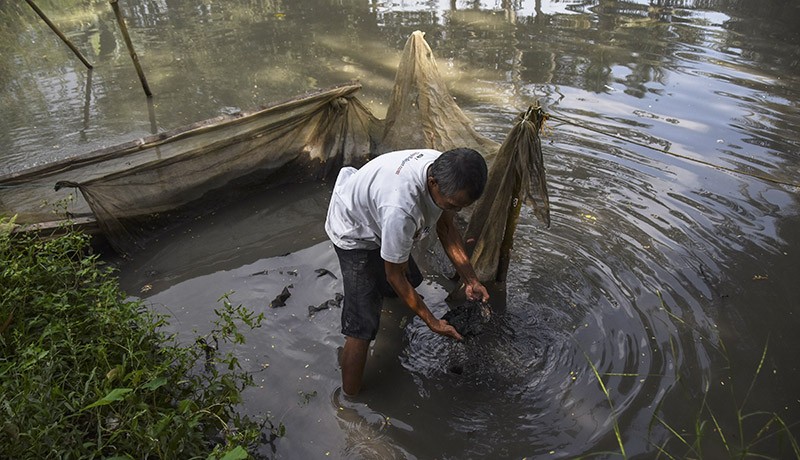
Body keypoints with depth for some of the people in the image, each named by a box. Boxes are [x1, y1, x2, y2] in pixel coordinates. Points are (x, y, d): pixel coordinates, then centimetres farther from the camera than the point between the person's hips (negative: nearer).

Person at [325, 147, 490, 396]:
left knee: (412, 280, 25)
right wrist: (432, 322, -19)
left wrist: (470, 279, -10)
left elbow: (446, 228, -5)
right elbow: (395, 275, -29)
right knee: (362, 325, -12)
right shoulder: (400, 209, -46)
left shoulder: (445, 172, -23)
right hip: (354, 233, -8)